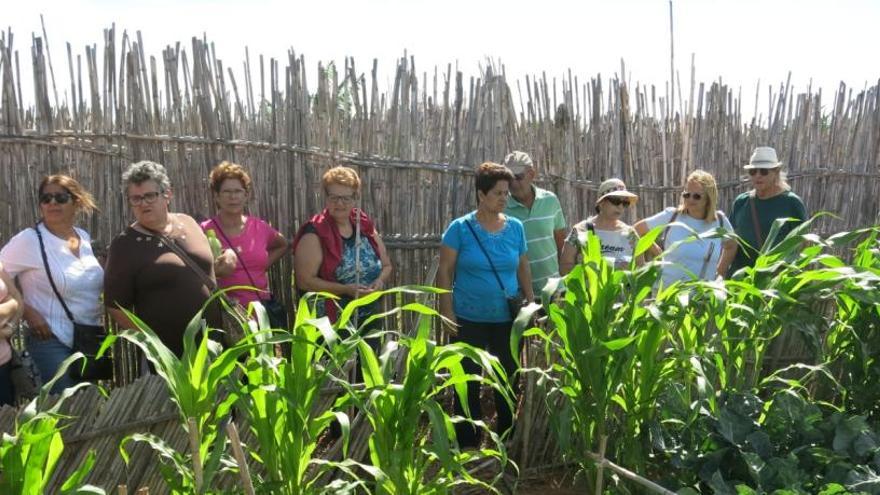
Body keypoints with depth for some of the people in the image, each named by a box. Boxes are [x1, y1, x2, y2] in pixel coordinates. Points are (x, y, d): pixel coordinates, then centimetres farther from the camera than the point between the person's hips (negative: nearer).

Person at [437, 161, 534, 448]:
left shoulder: (515, 227, 2)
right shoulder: (461, 228, -8)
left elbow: (523, 269, 11)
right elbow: (445, 272, -6)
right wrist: (448, 314, -11)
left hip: (508, 320, 3)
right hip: (469, 320, -3)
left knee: (509, 380, 13)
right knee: (468, 381, 7)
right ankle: (468, 444, 21)